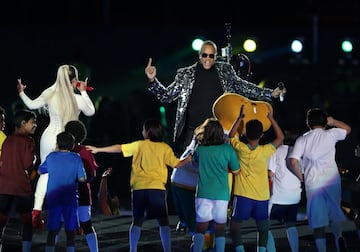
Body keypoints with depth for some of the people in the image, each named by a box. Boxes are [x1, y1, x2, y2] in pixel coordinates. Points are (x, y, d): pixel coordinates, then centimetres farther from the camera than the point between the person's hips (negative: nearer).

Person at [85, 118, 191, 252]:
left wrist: (98, 149, 18)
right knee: (163, 222, 2)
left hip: (139, 188, 1)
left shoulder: (139, 145, 7)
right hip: (157, 188, -1)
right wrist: (189, 159, 20)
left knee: (137, 221, 11)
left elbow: (119, 148, 10)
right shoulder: (165, 148, 4)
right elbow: (176, 164, 3)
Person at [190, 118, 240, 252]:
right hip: (222, 194, 0)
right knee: (220, 228, 8)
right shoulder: (227, 149, -4)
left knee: (201, 227, 2)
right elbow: (236, 171, 3)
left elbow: (195, 163, 19)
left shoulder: (200, 149, -1)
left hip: (203, 193, 0)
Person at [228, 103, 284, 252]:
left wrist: (240, 118, 17)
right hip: (262, 196, 1)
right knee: (263, 228, 13)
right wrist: (271, 118, 8)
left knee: (235, 226, 5)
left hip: (242, 195, -1)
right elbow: (280, 137, 8)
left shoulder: (240, 149, -8)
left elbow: (231, 135, 14)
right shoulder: (265, 151, -9)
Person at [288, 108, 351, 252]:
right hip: (332, 180, 1)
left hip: (313, 183, -1)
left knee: (318, 221, 4)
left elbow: (293, 161, -7)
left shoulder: (302, 140, 2)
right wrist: (333, 122, 18)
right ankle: (339, 236, -14)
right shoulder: (331, 134, 3)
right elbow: (347, 129, 22)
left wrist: (301, 177, 7)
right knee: (334, 214, 13)